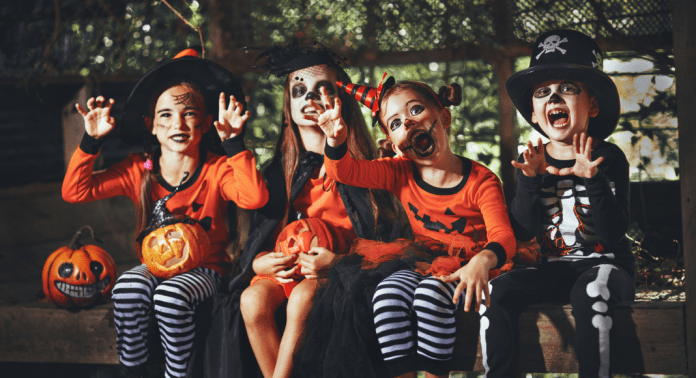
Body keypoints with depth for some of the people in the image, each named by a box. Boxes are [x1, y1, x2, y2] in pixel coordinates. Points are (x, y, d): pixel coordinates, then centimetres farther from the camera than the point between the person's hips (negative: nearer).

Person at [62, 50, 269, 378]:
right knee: (128, 289, -31)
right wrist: (91, 141, -13)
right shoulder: (138, 170, 0)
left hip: (204, 268, -3)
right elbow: (74, 191, -3)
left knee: (171, 295, -35)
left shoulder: (217, 170, -8)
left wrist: (234, 142, -31)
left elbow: (254, 198, -29)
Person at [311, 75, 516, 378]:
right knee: (387, 295, -27)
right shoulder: (400, 174, 6)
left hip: (465, 272, -4)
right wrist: (336, 138, -26)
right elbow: (345, 171, -3)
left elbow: (502, 236, -19)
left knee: (431, 293, -34)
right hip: (422, 266, 4)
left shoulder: (481, 181, -7)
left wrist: (482, 261, -43)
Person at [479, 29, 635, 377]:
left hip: (605, 264, -4)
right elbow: (522, 232, 0)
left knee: (590, 291, -38)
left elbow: (613, 233, -12)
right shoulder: (532, 161, 8)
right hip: (554, 269, 4)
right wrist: (529, 179, -13)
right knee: (496, 291, -23)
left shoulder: (608, 158, -3)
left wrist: (593, 179, -24)